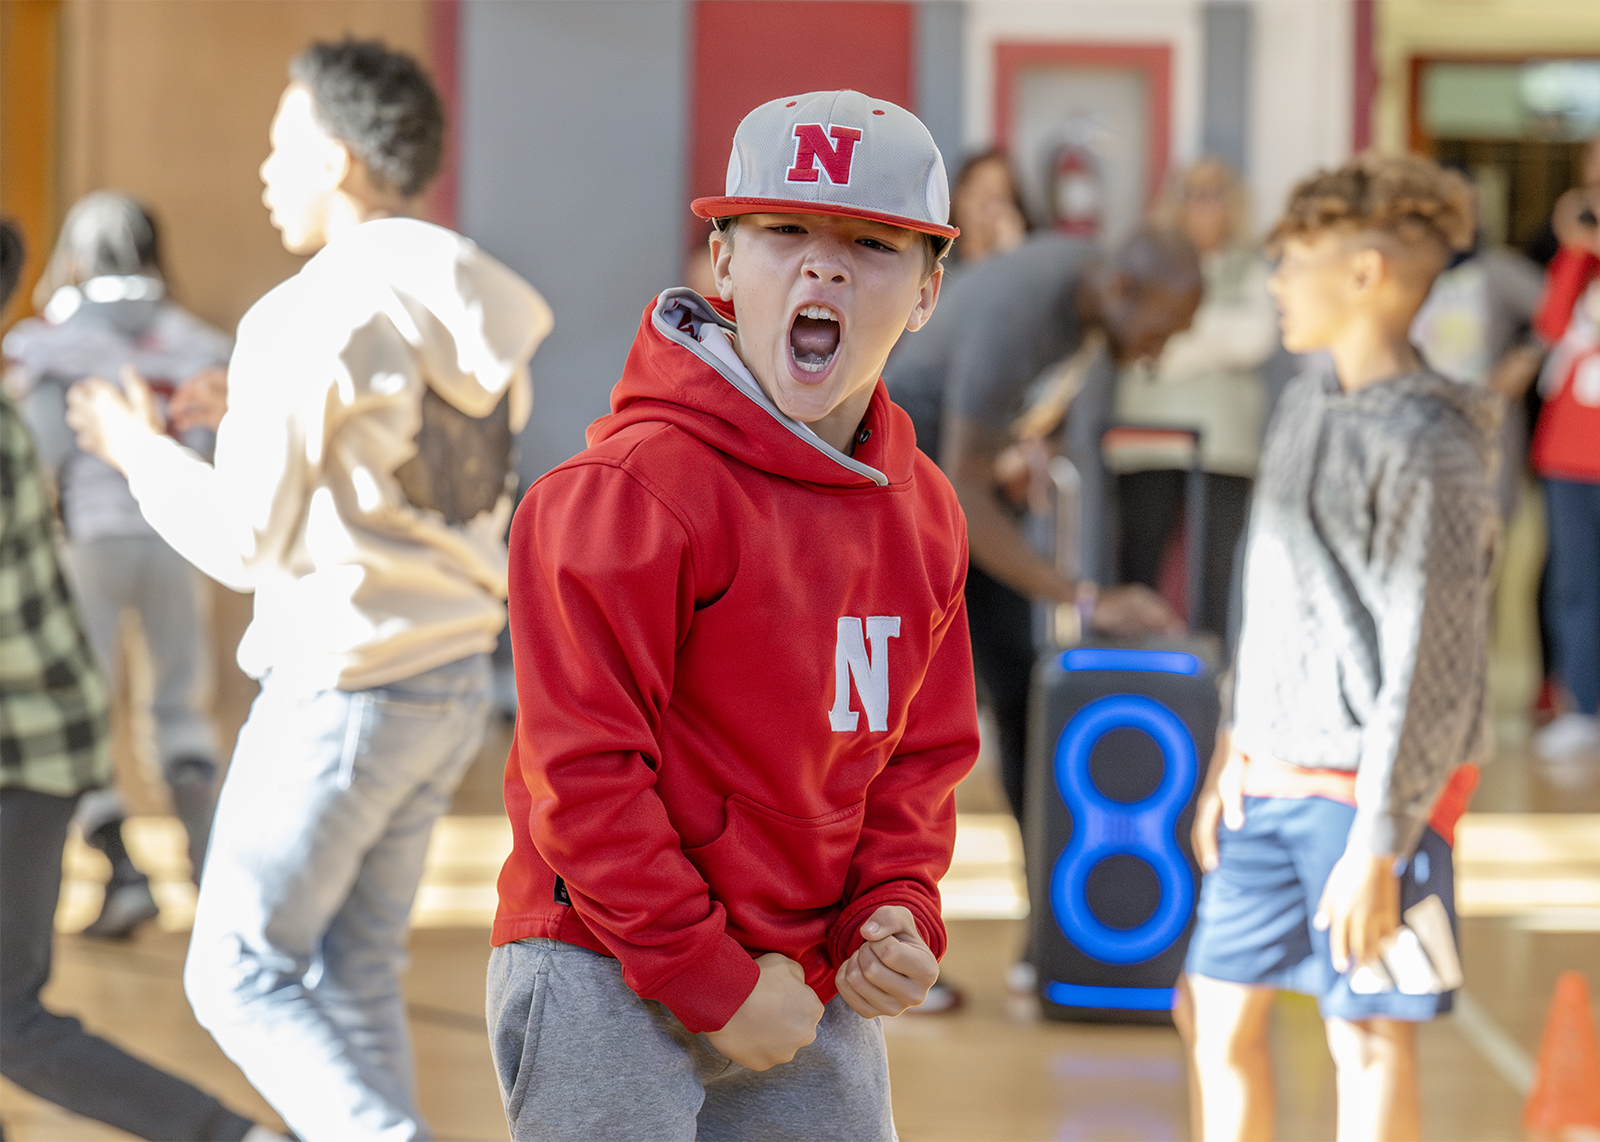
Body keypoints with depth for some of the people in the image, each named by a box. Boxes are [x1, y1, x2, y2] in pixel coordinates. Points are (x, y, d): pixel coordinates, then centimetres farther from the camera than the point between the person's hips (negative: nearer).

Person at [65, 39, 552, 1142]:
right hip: (453, 684, 8)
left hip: (342, 689, -8)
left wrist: (142, 453, 2)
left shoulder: (313, 318, -17)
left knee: (241, 978, 4)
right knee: (354, 980, 16)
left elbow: (245, 542, -16)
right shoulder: (477, 320, 7)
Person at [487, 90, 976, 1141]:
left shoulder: (925, 513, 7)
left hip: (813, 994, 7)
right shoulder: (634, 487, -16)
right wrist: (710, 978, -16)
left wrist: (898, 911, -3)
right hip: (609, 984, -7)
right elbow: (583, 770, -17)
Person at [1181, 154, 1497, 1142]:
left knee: (1368, 1035, 1)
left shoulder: (1429, 448, -16)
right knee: (1221, 1016, 12)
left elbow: (1432, 668, -18)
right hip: (1271, 774, 8)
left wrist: (1375, 847, -20)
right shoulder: (1309, 404, 10)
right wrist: (1231, 761, 19)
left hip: (1364, 788, -8)